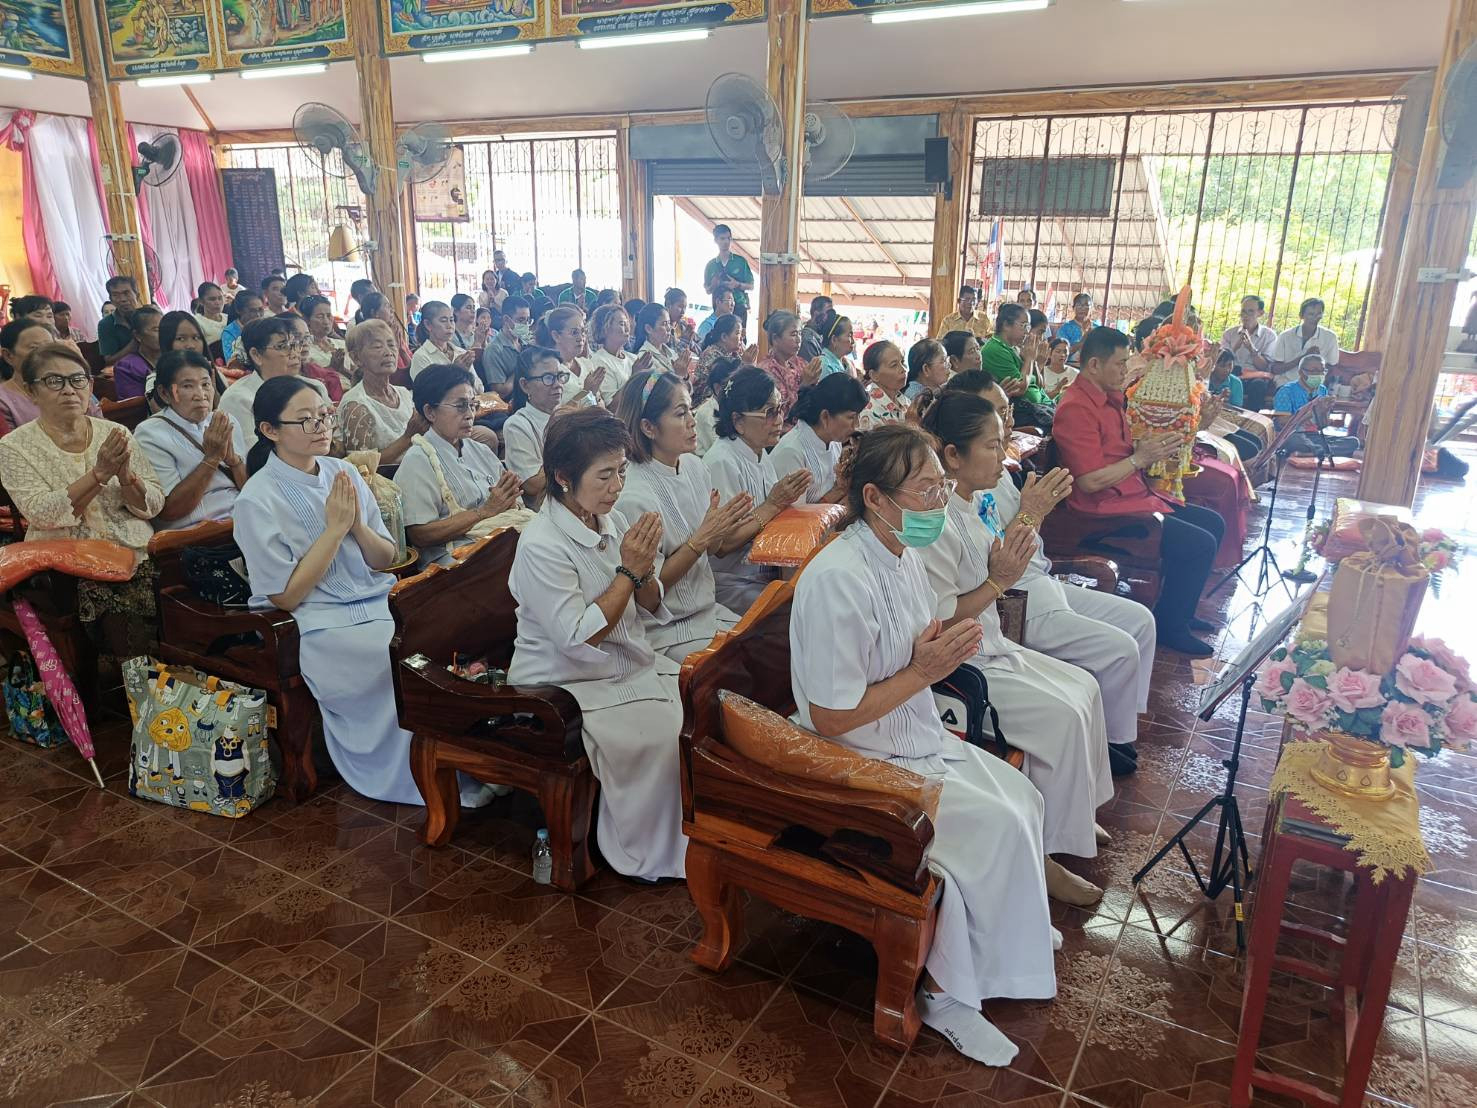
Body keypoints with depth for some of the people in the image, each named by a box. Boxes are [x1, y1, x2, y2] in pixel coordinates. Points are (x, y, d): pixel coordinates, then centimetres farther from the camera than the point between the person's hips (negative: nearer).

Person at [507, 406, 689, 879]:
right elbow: (578, 639, -24)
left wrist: (645, 570, -14)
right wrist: (628, 571, -22)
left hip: (630, 665, 7)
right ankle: (649, 854, 2)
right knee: (663, 735, -21)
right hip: (564, 687, -7)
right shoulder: (541, 546, -21)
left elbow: (651, 607, 9)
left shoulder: (613, 521, 1)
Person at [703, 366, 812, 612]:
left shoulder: (763, 457, 12)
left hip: (768, 576, 8)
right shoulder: (721, 462, -16)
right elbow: (721, 544, -21)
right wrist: (773, 504, -19)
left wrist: (787, 498, -2)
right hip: (732, 587, -8)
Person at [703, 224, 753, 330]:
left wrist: (737, 285, -14)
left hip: (739, 308, -2)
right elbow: (708, 291, 14)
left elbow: (751, 287, 5)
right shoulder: (711, 265, 9)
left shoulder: (740, 261, 4)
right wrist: (714, 284, -8)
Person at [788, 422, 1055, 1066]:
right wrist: (922, 673, -22)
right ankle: (948, 993, 4)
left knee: (1022, 796, 3)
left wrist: (947, 649, -4)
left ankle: (1010, 923, 29)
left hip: (915, 735, 9)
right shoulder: (838, 579, -29)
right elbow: (829, 718, -25)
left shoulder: (904, 556, 1)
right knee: (997, 823, -15)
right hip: (858, 761, -9)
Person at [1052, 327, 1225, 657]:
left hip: (1136, 494, 11)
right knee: (1200, 544, -16)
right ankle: (1168, 627, 2)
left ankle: (1178, 610, 28)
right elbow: (1091, 481, -25)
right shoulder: (1076, 409, -20)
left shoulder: (1110, 399, 12)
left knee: (1213, 523, 17)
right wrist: (1141, 458, -16)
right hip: (1106, 511, -11)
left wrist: (1154, 446, 6)